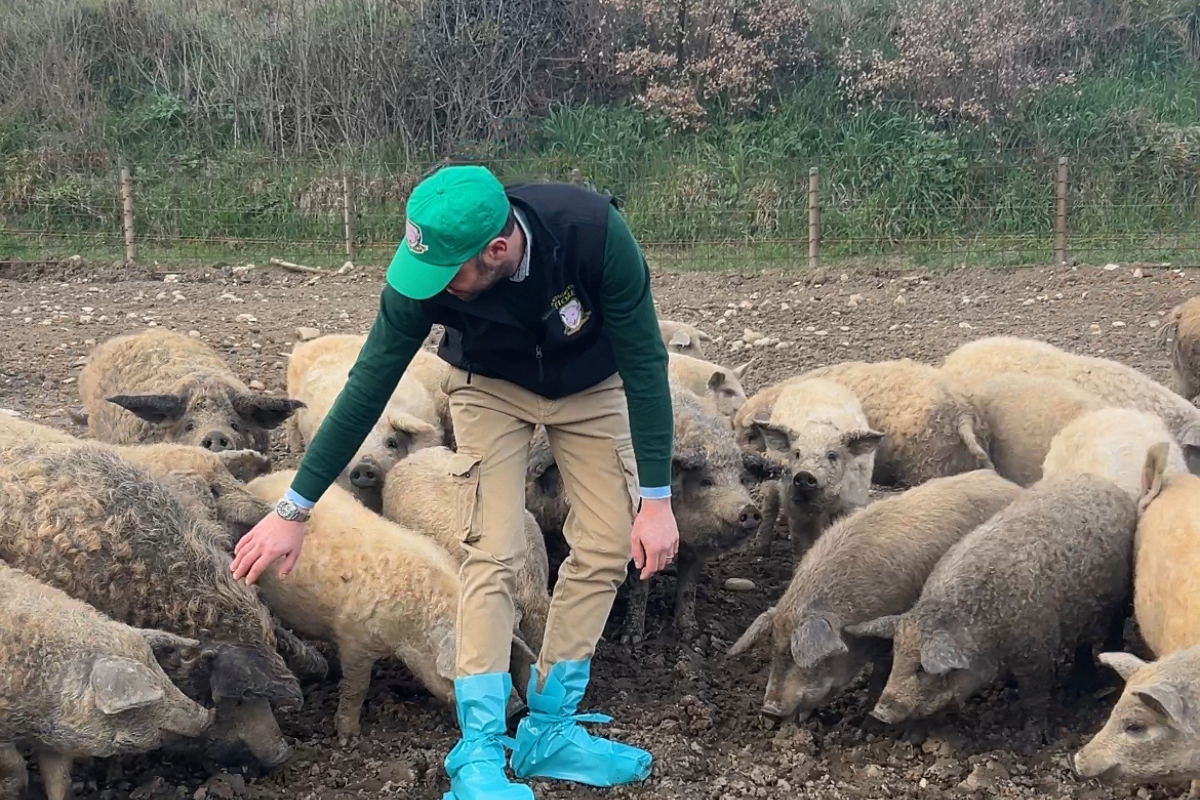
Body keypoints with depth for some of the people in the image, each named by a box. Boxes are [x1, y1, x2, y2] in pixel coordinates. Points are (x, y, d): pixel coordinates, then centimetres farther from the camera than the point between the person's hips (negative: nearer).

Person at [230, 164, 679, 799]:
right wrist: (293, 509, -19)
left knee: (606, 548, -4)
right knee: (493, 554, -13)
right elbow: (368, 388, -23)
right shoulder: (425, 272, -33)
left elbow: (645, 363, -28)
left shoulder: (595, 232, -38)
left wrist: (655, 499, -28)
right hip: (492, 385, -1)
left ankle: (549, 729, 9)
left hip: (592, 384, 1)